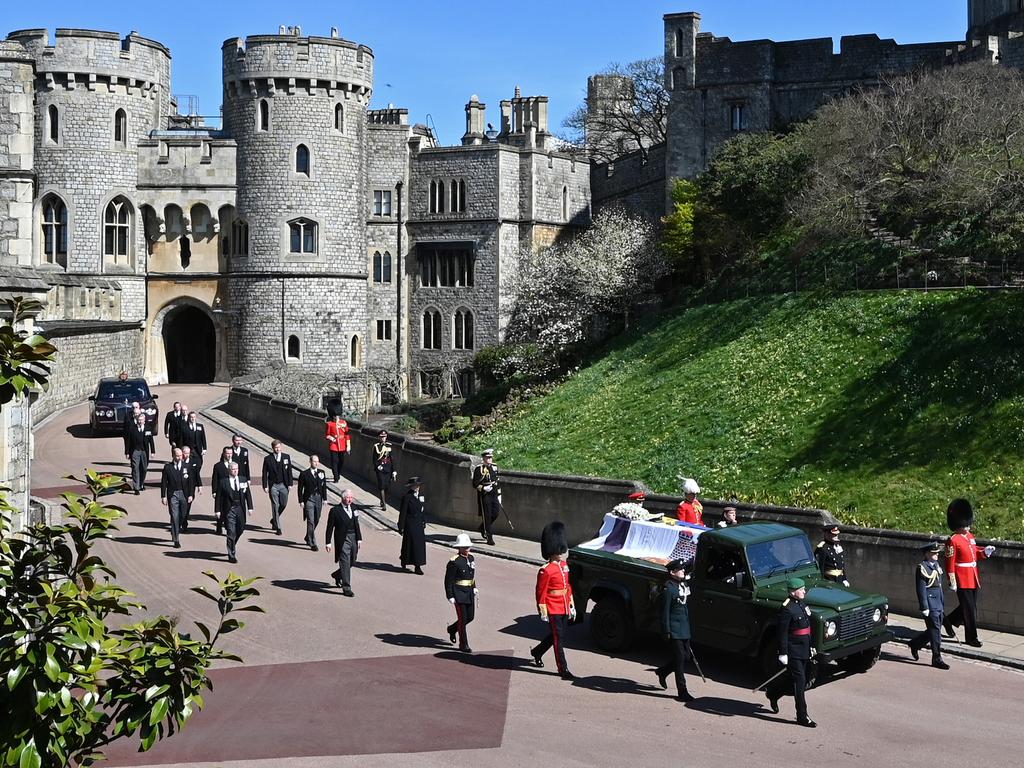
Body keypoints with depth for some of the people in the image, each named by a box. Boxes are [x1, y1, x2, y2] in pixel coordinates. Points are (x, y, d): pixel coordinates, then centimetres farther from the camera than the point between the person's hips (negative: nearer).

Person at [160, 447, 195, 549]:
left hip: (184, 494, 2)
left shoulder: (186, 466, 3)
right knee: (174, 517, -4)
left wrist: (191, 495, -1)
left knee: (183, 516, 10)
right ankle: (176, 540, -1)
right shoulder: (167, 467, -2)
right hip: (173, 495, -2)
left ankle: (174, 533, 35)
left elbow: (191, 482, 5)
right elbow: (163, 482, 0)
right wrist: (163, 496, -5)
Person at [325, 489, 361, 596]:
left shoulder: (354, 507, 8)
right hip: (342, 540, -6)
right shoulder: (335, 510, -9)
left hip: (353, 539, 6)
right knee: (345, 563, -7)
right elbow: (330, 527, -7)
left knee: (352, 562, 16)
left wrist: (359, 539, 11)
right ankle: (346, 588, -2)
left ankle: (337, 575, 43)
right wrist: (328, 542, -10)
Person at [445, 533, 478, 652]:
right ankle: (463, 645, 8)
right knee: (462, 618, -3)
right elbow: (448, 580, -14)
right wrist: (450, 596, -16)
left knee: (470, 617, 12)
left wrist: (474, 588, 13)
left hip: (469, 593, 7)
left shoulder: (471, 558, 8)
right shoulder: (454, 562, -15)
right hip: (459, 594, -7)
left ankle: (452, 628, 37)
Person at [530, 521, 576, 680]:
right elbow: (541, 593, -14)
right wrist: (543, 612, -13)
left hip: (564, 609, 8)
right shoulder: (546, 571, -19)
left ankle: (537, 651, 41)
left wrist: (571, 606, 17)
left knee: (556, 635, 19)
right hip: (553, 610, -8)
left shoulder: (564, 565, 7)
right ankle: (563, 669, 3)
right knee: (558, 639, -3)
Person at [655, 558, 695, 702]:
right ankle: (682, 692, 0)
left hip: (684, 628, 9)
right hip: (675, 629, -9)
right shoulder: (669, 588, -15)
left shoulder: (684, 585, 11)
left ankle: (662, 671, 35)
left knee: (686, 656, 13)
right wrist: (666, 631, -16)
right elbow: (665, 611, -14)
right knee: (680, 658, -6)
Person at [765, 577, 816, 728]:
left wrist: (811, 647, 21)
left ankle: (773, 693, 40)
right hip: (793, 651, -9)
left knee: (795, 679, 18)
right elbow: (782, 634, -18)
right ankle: (802, 717, 3)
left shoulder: (802, 605, 9)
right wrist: (783, 654, -18)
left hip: (804, 650, 9)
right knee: (800, 682, -4)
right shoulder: (787, 609, -18)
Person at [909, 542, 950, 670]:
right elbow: (921, 590, -15)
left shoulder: (936, 566, 13)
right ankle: (937, 659, 4)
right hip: (930, 605, -8)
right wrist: (924, 608, -17)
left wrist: (943, 604, 20)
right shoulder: (922, 568, -13)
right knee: (935, 631, -4)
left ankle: (915, 644, 34)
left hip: (939, 605, 8)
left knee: (934, 630, 14)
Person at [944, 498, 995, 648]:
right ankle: (971, 637, 7)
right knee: (969, 609, -2)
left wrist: (985, 552, 0)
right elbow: (950, 563, -15)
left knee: (970, 606, 16)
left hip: (973, 579, 8)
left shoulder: (970, 536, 10)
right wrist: (952, 582, -16)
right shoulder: (953, 541, -14)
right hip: (962, 580, -8)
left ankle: (949, 621, 35)